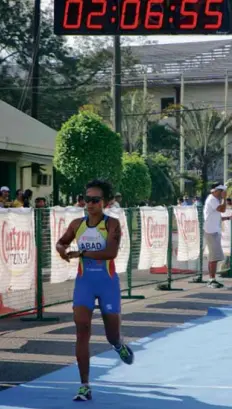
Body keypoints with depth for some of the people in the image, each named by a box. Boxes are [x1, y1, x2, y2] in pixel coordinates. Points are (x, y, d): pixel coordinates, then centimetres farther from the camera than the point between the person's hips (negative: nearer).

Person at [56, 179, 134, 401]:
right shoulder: (77, 224, 2)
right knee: (82, 330, -12)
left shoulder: (112, 224, -10)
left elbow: (111, 252, -25)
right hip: (84, 281, 2)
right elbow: (61, 242, 19)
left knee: (112, 336, 9)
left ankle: (118, 345, 50)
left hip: (108, 282, -2)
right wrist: (61, 249, -6)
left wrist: (80, 253, -26)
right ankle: (85, 386, -8)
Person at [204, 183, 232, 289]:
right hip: (211, 232, -10)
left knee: (213, 257, 11)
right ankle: (212, 280, -13)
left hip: (214, 231, 10)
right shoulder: (212, 199, -12)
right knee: (215, 256, -12)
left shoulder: (214, 200, 20)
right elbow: (222, 209, -25)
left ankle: (212, 280, 13)